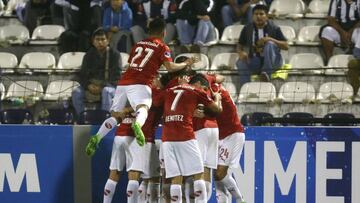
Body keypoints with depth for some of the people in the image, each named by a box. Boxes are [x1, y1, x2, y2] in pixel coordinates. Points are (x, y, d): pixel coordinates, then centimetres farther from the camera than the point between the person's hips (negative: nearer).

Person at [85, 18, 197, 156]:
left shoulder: (138, 44, 25)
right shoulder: (162, 47, 8)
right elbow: (170, 67, -3)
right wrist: (186, 64, 13)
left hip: (123, 82, 6)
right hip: (140, 84, -6)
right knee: (143, 108, -28)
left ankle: (96, 138, 2)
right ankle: (138, 124, -61)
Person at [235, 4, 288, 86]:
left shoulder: (274, 28, -1)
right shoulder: (247, 29, 7)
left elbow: (286, 46, -8)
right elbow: (240, 45, 11)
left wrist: (270, 39, -22)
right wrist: (241, 53, -14)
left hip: (272, 61, -2)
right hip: (254, 62, 2)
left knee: (269, 44, -31)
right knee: (241, 62, -29)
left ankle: (267, 73, -34)